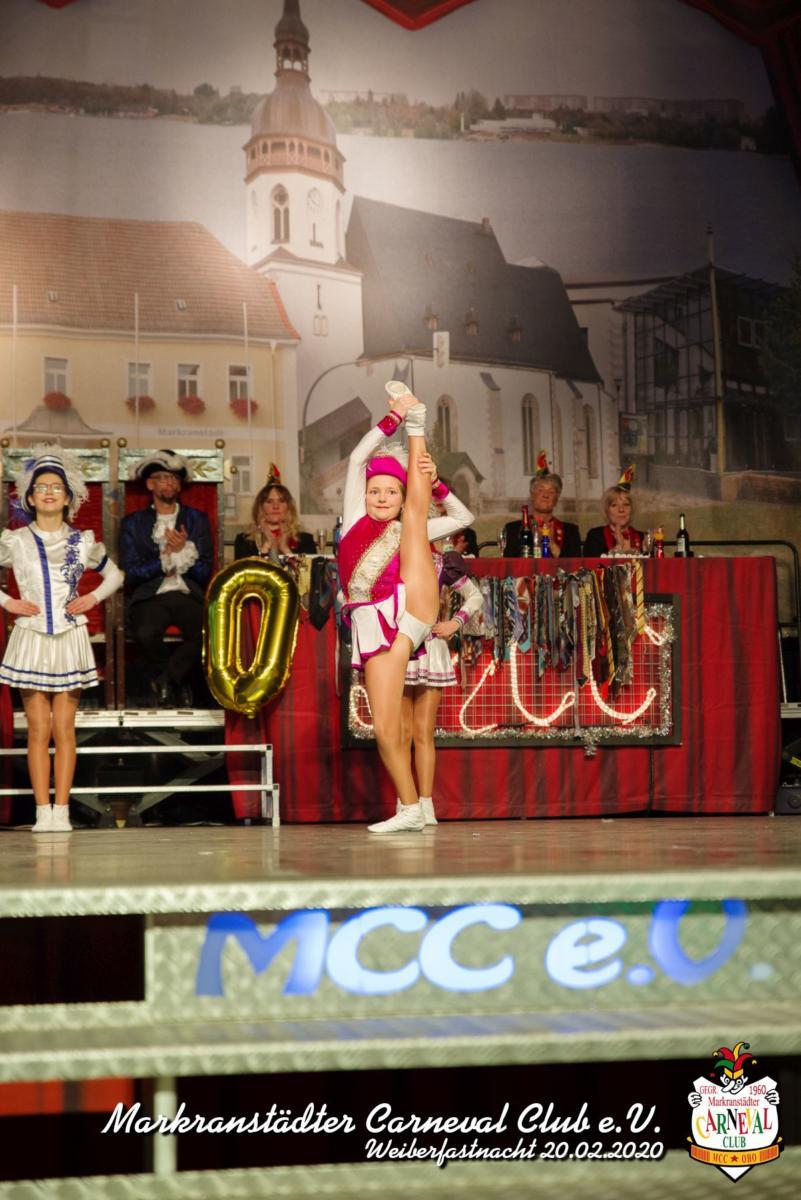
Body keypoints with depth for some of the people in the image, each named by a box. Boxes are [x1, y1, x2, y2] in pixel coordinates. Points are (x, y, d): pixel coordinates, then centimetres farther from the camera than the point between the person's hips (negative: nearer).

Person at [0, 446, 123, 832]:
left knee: (64, 728, -1)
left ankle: (61, 810, 0)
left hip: (70, 640, 1)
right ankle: (42, 811, -3)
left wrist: (93, 598, 4)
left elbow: (114, 574, 20)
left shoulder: (83, 542, 6)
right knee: (38, 728, -4)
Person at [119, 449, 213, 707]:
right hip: (150, 596, -1)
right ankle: (178, 683, -2)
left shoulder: (197, 519, 16)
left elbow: (205, 574, 8)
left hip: (188, 596, 1)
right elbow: (129, 574, 2)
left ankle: (165, 679, -4)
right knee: (145, 634, -35)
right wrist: (166, 560, -5)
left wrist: (184, 550, -9)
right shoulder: (132, 523, 13)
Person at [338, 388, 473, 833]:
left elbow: (462, 517, 23)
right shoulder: (355, 518, 18)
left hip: (411, 610, 0)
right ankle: (410, 809, 2)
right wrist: (393, 417, 8)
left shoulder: (407, 530, 20)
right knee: (385, 729, -7)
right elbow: (358, 457, 9)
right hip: (374, 629, 0)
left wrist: (432, 481, 13)